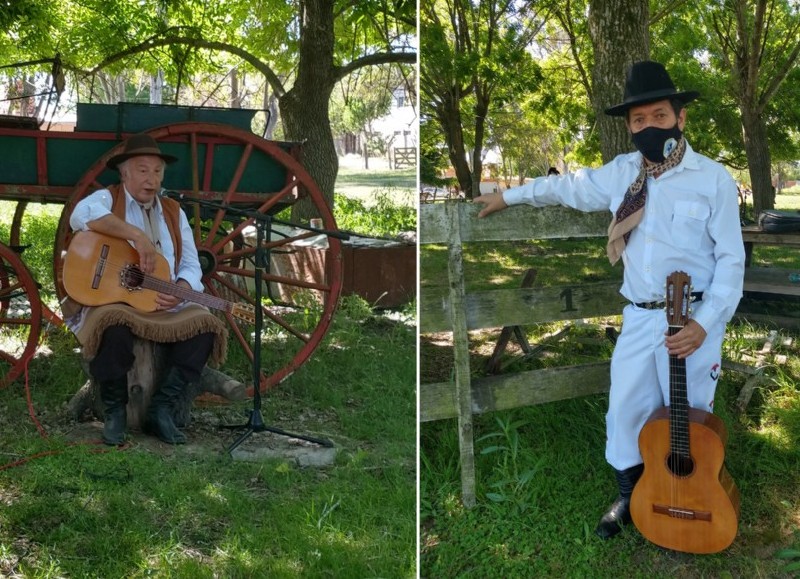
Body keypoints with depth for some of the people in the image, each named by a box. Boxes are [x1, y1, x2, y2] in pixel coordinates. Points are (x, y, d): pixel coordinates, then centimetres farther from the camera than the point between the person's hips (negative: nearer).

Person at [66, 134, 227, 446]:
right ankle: (114, 410, -12)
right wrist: (138, 235, -32)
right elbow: (82, 215, -26)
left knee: (205, 326, -21)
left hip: (163, 305, 5)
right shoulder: (107, 199, 1)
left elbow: (191, 265, 8)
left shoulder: (174, 212, 16)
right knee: (115, 328, -38)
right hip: (109, 298, -5)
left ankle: (161, 408, -9)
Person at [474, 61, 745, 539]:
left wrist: (705, 324, -20)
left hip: (694, 320, -4)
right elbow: (568, 186, 23)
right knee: (625, 414, 10)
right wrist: (508, 196, 30)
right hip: (639, 319, 4)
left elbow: (731, 259, -9)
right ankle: (630, 498, 31)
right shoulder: (622, 173, 6)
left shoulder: (714, 179, -8)